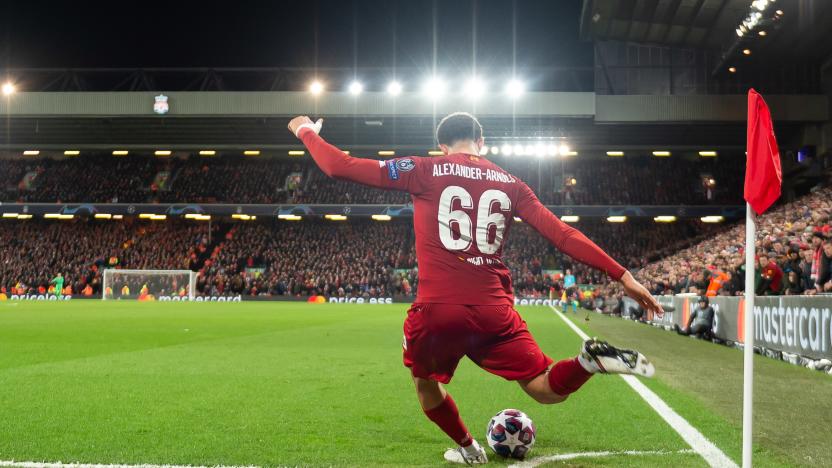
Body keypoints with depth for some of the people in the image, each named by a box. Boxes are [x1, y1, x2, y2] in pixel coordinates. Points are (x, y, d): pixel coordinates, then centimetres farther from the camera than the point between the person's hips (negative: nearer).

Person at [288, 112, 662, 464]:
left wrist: (306, 132, 21)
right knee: (548, 391, 7)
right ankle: (590, 359, -21)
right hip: (494, 312, 2)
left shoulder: (424, 172, 2)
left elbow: (340, 167, 3)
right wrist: (623, 276, 8)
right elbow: (563, 235, 6)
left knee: (426, 384, 29)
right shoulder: (511, 185, 11)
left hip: (436, 309, -2)